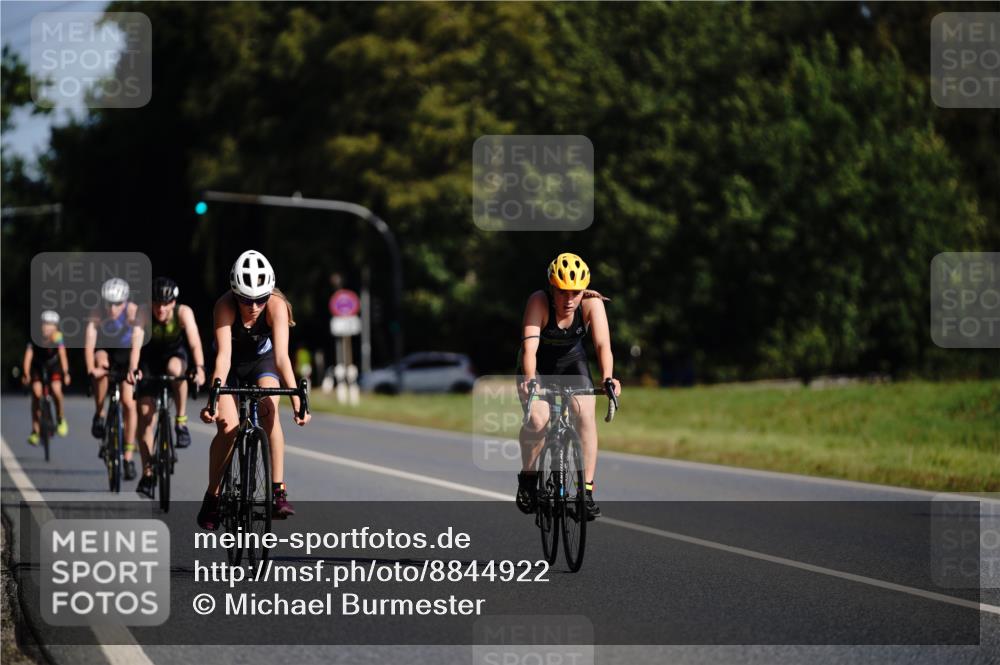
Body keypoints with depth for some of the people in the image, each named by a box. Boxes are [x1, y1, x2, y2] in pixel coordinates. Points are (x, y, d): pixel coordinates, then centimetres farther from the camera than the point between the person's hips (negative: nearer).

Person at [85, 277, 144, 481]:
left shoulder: (133, 311, -30)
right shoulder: (97, 314, -28)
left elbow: (137, 342, -39)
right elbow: (89, 342, -36)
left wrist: (133, 368, -53)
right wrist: (91, 368, -51)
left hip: (126, 353, -1)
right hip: (105, 350, 1)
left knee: (129, 402, -10)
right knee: (101, 362, -36)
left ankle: (128, 457, -2)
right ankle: (99, 414, -17)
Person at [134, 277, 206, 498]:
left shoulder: (183, 313, -26)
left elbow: (194, 342, -35)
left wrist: (199, 368, -51)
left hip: (175, 353, -1)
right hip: (150, 358, 1)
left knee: (175, 367, -38)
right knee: (145, 414, -8)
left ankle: (181, 421, -19)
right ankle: (148, 475, 1)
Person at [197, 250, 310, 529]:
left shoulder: (276, 305, -32)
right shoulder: (225, 306, -33)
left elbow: (282, 357, -38)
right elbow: (223, 355, -41)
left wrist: (297, 401, -47)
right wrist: (214, 400, -53)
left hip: (263, 359, 0)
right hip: (232, 364, 0)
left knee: (269, 410, -27)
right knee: (228, 428, -18)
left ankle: (278, 492, -24)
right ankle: (212, 497, 1)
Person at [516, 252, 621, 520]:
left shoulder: (592, 303, -24)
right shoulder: (539, 302, -29)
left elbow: (603, 344, -33)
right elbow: (529, 346, -39)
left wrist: (607, 378, -51)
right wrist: (529, 380, -56)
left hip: (572, 361, 2)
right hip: (538, 365, -2)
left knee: (585, 411, -24)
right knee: (538, 418, -26)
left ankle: (587, 489, -17)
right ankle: (528, 477, 1)